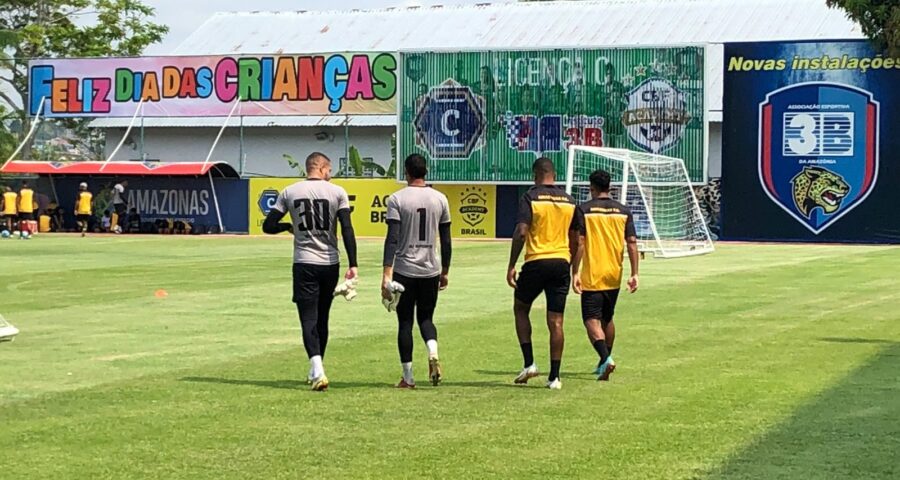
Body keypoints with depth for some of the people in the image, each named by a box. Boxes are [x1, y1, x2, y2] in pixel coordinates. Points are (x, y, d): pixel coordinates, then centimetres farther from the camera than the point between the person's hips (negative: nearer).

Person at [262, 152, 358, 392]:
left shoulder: (289, 192, 2)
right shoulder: (337, 192, -1)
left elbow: (268, 226, 4)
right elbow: (347, 229, -7)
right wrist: (352, 264, -8)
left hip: (304, 264, -1)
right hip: (330, 263, 1)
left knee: (309, 318, -4)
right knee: (321, 318, 16)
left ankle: (318, 369, -23)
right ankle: (315, 370, 27)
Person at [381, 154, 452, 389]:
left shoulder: (397, 199, -7)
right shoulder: (440, 199, 4)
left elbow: (392, 239, -13)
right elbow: (446, 240, 7)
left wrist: (387, 274, -14)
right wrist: (444, 272, 17)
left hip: (404, 270, -3)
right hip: (431, 270, 3)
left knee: (405, 322, 7)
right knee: (426, 318, 17)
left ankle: (408, 378, 8)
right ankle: (433, 353, -12)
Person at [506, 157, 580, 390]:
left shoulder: (530, 198, -5)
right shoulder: (569, 201, 10)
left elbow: (521, 233, -14)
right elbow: (575, 240, 13)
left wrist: (511, 266, -9)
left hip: (536, 262, -3)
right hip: (561, 263, 3)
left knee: (520, 309, 18)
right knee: (556, 321, 4)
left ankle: (529, 364, 7)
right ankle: (554, 376, 2)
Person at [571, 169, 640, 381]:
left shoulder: (584, 209, -6)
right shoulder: (623, 211, 4)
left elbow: (579, 243, -11)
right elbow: (632, 244, 0)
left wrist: (574, 273, -8)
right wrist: (634, 274, 1)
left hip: (592, 276, -5)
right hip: (614, 276, 5)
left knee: (592, 320, -6)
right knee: (607, 319, 21)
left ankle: (606, 358, -27)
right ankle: (604, 362, 31)